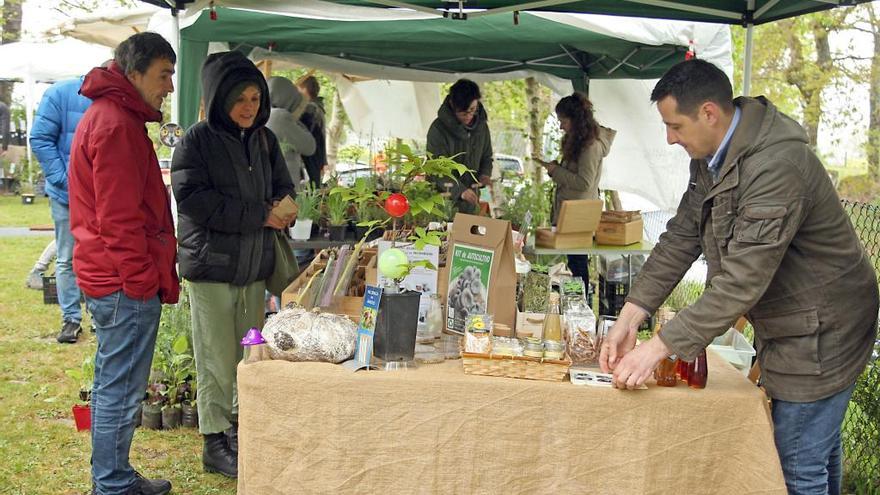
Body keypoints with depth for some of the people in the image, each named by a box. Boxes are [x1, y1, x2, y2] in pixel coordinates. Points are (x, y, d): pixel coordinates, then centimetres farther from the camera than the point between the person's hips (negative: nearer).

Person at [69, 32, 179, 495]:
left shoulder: (109, 115, 18)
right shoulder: (116, 124, -16)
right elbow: (118, 218, -21)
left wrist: (152, 274, 22)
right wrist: (145, 280, -17)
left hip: (108, 280, 11)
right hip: (126, 283, -11)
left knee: (112, 386, 18)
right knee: (121, 392, -2)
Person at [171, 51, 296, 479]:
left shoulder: (264, 139, 9)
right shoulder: (198, 140, -9)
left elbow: (284, 188, 17)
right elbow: (191, 198, -18)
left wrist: (281, 207, -8)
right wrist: (259, 216, -17)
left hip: (254, 265, 6)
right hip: (211, 266, -6)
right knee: (219, 359, 1)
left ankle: (241, 426, 25)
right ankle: (216, 443, 12)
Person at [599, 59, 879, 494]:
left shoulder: (776, 167, -32)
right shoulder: (712, 156, 0)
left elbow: (741, 284, -33)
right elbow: (680, 238, 2)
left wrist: (657, 348, -30)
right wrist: (629, 317, -6)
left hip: (820, 332, -9)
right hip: (782, 324, 9)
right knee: (818, 448, 23)